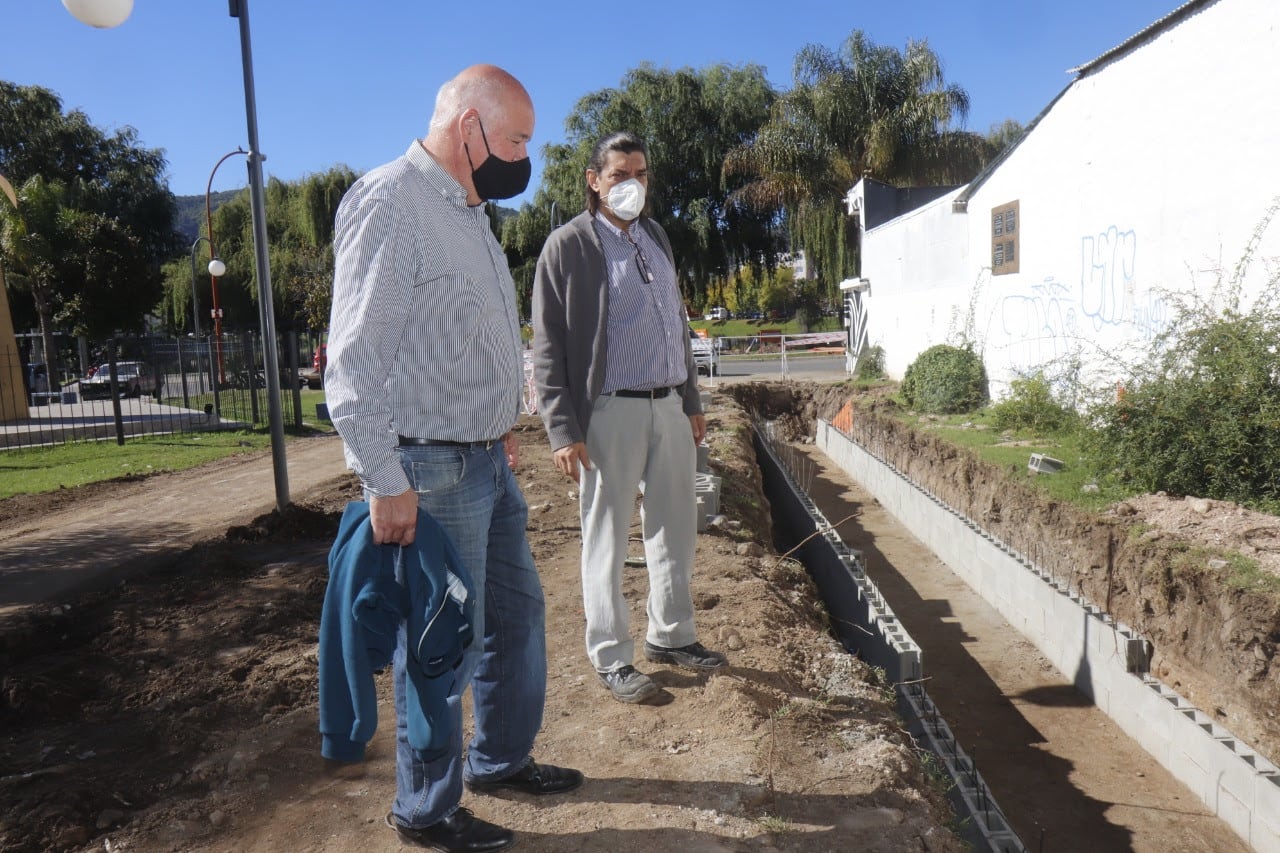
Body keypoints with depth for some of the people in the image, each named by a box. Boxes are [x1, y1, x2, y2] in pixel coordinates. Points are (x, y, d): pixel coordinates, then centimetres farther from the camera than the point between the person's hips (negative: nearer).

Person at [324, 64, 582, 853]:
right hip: (433, 468, -9)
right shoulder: (389, 202, -14)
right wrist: (386, 483, -21)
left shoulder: (468, 211, 15)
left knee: (517, 614, 18)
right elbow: (355, 358, -19)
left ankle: (501, 759, 38)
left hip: (487, 460, 9)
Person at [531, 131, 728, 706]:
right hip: (610, 411, -7)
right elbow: (548, 346, -8)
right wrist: (562, 430, -15)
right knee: (607, 541, 4)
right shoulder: (568, 245, -5)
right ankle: (611, 659, 18)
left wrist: (691, 400, 18)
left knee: (675, 529, 14)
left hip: (669, 406, 7)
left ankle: (670, 636, 32)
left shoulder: (656, 236, 16)